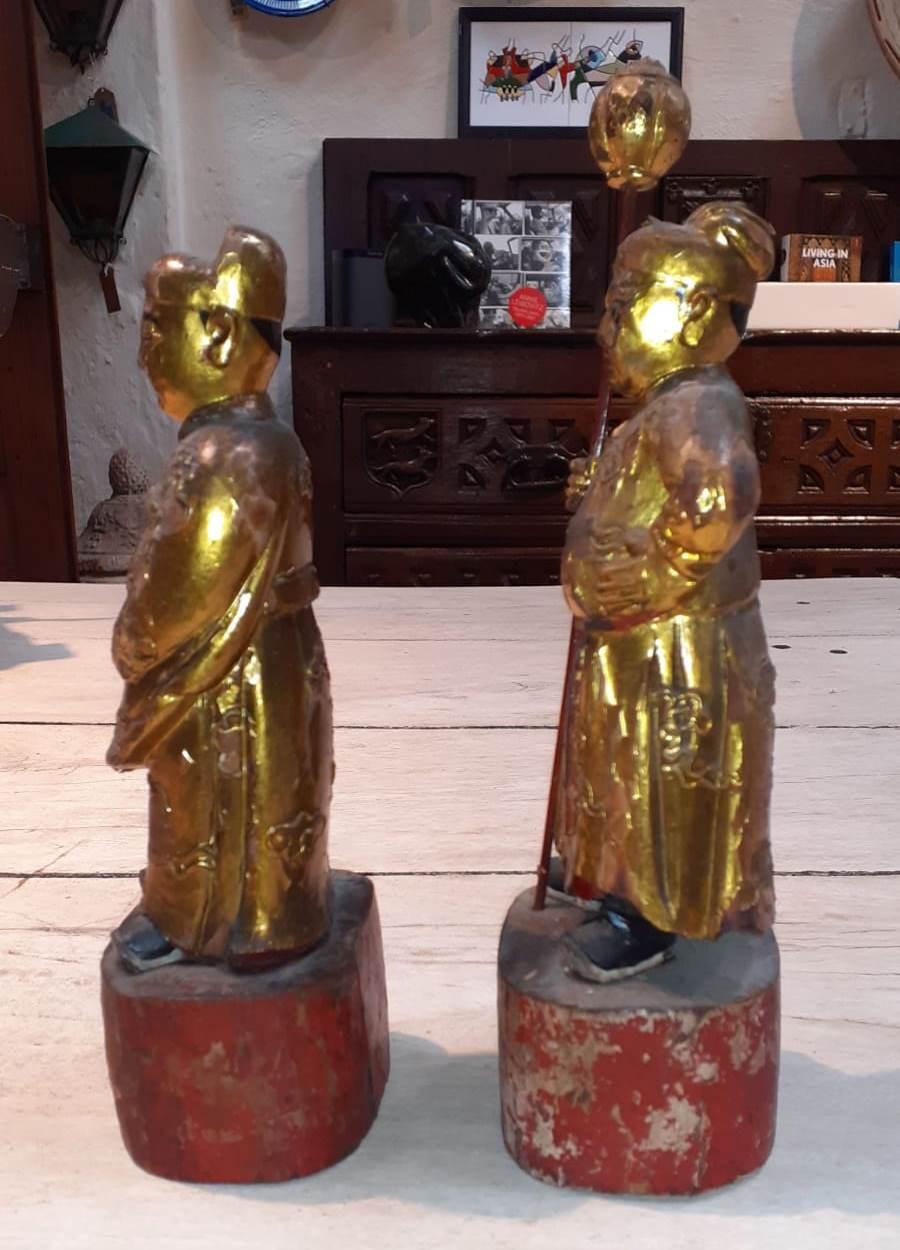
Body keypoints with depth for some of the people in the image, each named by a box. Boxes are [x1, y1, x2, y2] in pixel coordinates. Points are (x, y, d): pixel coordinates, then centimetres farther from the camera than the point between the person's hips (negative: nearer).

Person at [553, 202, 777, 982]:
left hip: (678, 652, -11)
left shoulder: (696, 404, -24)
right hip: (638, 646, 11)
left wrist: (664, 569, -31)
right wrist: (600, 492, 8)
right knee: (632, 773, 25)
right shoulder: (674, 406, 10)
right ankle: (619, 880, 44)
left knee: (668, 788, 5)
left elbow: (721, 496, -44)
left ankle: (651, 920, 21)